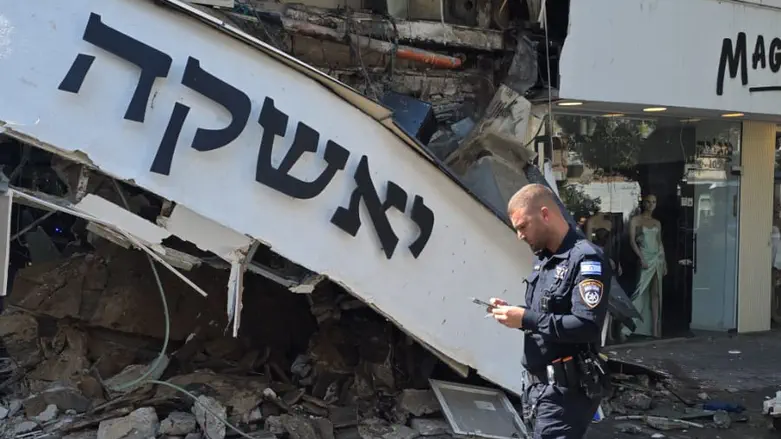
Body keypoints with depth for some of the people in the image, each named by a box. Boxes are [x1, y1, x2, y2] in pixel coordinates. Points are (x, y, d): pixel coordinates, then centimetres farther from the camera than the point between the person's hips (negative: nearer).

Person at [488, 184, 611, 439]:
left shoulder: (586, 259, -15)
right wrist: (513, 312, 2)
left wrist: (525, 319, -22)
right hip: (537, 384, 9)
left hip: (564, 391, -9)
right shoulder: (543, 259, 14)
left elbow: (587, 326, -25)